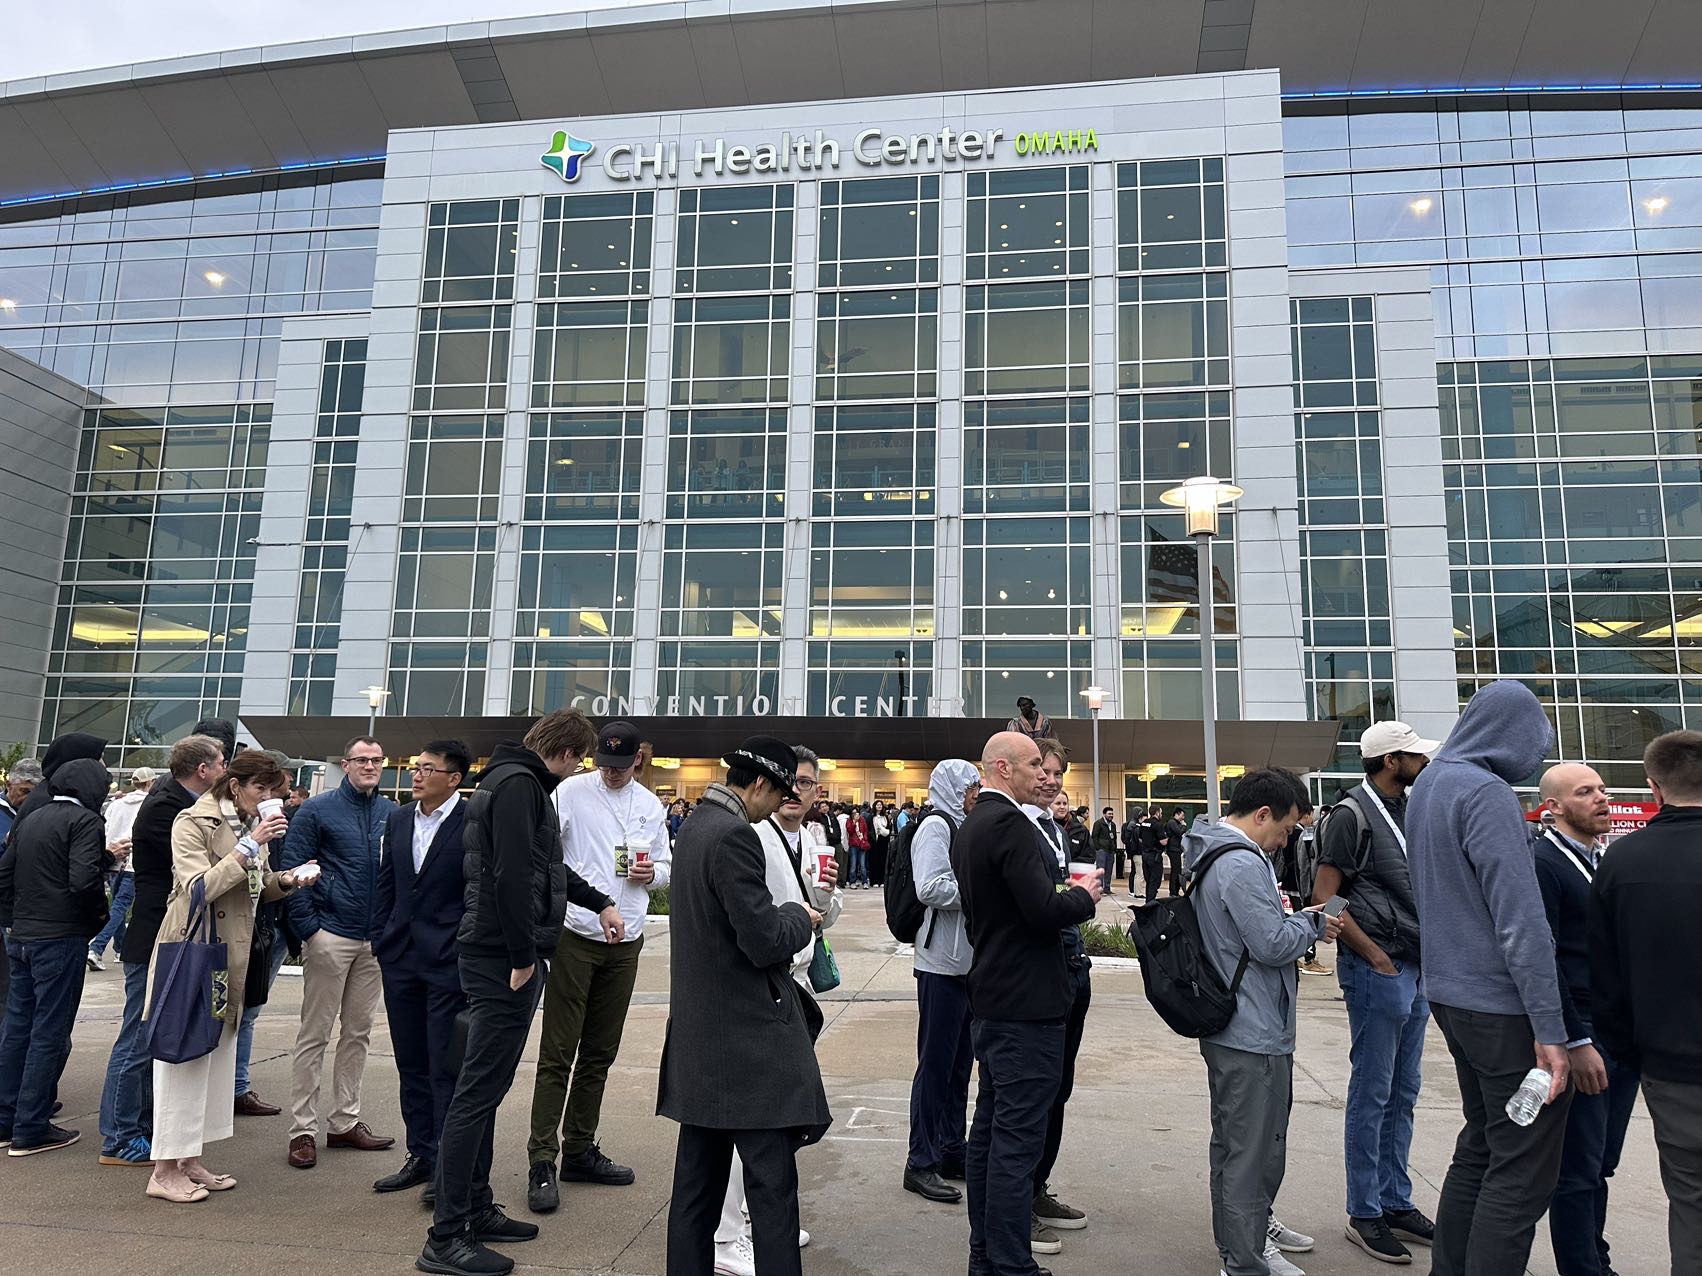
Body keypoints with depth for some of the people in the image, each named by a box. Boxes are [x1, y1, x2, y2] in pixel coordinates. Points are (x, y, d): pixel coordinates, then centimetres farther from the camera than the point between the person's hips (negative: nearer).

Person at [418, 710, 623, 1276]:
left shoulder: (514, 780, 18)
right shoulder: (519, 784, -15)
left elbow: (546, 866, 29)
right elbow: (511, 877, -24)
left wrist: (601, 903, 33)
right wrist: (523, 957, -19)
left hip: (498, 957, 11)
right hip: (504, 958, -11)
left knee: (486, 1089, 16)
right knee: (478, 1092, -5)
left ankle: (476, 1209, 26)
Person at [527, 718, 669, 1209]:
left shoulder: (651, 805, 9)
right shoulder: (571, 792, -5)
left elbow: (667, 866, 16)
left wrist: (653, 874, -6)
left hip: (625, 940, 5)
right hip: (576, 934, -5)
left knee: (599, 1054, 14)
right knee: (557, 1054, -3)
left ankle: (579, 1150, 26)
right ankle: (541, 1162, 5)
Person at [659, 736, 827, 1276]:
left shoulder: (695, 825, 11)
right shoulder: (735, 836, -19)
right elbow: (765, 941, -21)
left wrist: (794, 917, 11)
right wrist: (799, 917, -2)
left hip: (700, 1034, 10)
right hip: (746, 1034, -10)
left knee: (698, 1180, 15)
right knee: (772, 1186, -3)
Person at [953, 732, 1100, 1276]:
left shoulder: (969, 827, 12)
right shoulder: (1010, 824, -19)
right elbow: (1043, 909, -25)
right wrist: (1084, 894, -6)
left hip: (990, 998, 10)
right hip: (1026, 1004, -10)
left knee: (990, 1129, 17)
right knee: (1018, 1139, -3)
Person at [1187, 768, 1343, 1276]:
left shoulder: (1211, 856, 12)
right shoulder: (1242, 864, -23)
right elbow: (1272, 944, -23)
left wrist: (1295, 917, 9)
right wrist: (1314, 924, -5)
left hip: (1225, 1027, 11)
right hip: (1254, 1034, -11)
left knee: (1233, 1140, 24)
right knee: (1255, 1150, 1)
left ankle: (1247, 1226, 42)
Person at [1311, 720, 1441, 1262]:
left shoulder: (1408, 811, 12)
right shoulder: (1352, 814, -12)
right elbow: (1323, 897, -17)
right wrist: (1375, 955, -16)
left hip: (1415, 969, 8)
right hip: (1376, 969, -8)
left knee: (1403, 1092, 16)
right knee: (1372, 1094, 0)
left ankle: (1396, 1201, 28)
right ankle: (1364, 1214, 12)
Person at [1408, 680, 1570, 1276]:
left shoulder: (1426, 785, 11)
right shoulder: (1487, 794, -18)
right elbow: (1520, 920, -21)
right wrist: (1550, 1029, -19)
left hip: (1450, 992, 9)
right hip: (1502, 1003, -9)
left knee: (1480, 1149, 19)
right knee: (1524, 1172, 0)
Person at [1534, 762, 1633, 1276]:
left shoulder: (1610, 860, 13)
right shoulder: (1542, 863, -13)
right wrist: (1576, 1043, -18)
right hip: (1582, 1041, -8)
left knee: (1600, 1166, 17)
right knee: (1578, 1172, 2)